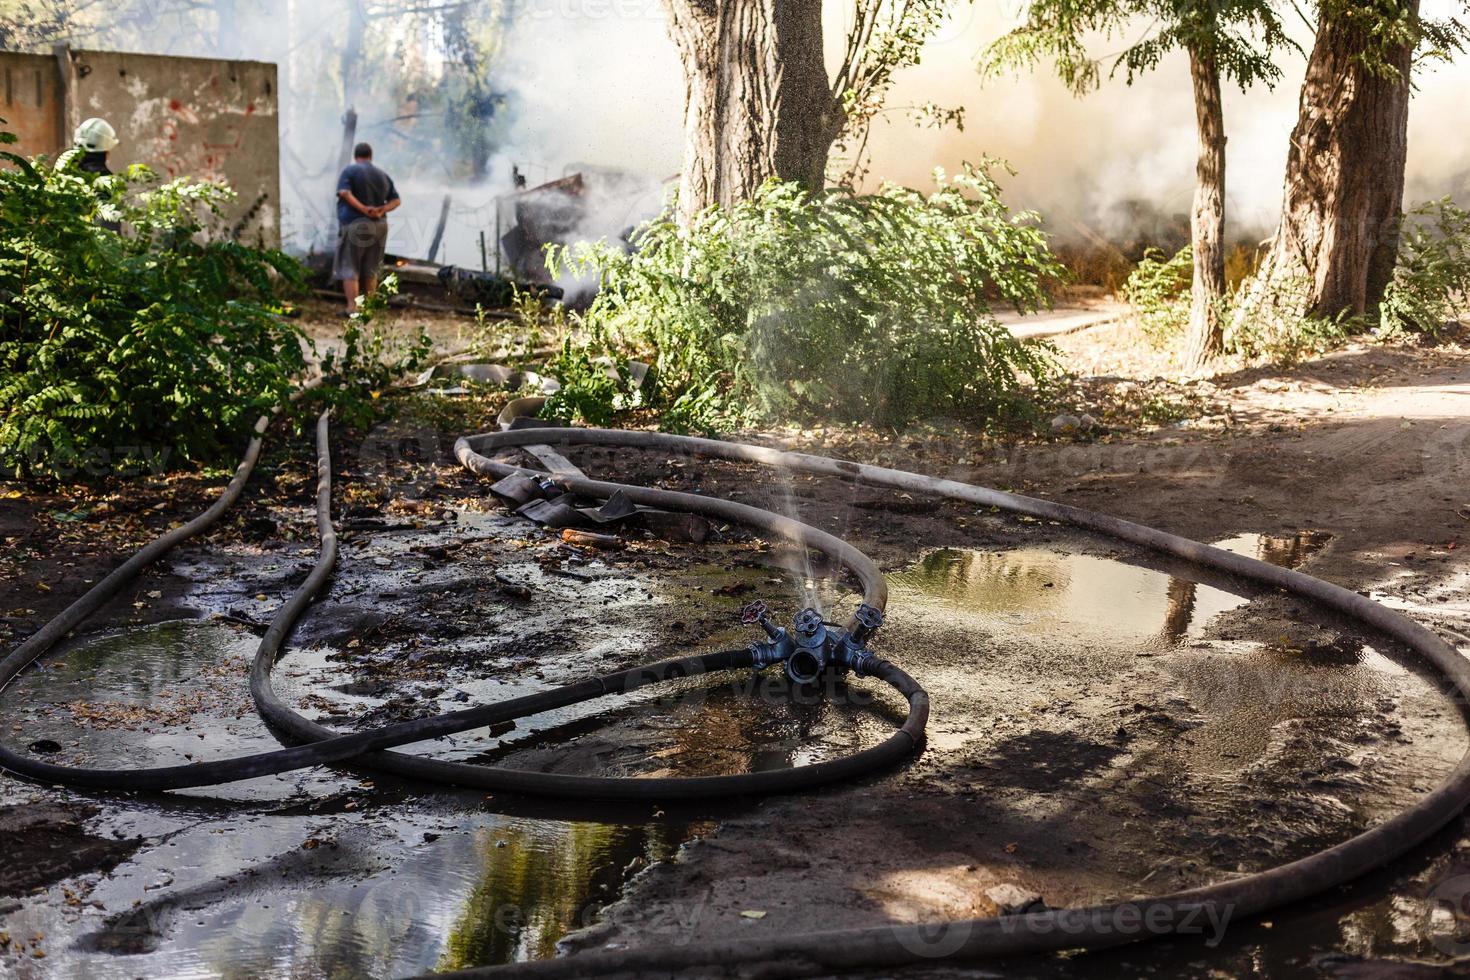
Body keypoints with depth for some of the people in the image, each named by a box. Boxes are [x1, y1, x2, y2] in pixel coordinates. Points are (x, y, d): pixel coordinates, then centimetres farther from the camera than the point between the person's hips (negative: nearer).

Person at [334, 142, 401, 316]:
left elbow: (344, 192, -19)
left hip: (355, 225, -5)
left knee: (349, 269, -1)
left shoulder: (350, 171, -4)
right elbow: (396, 200, 7)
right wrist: (382, 210, -8)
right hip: (378, 226, 5)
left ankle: (352, 308, -9)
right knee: (370, 270, 14)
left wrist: (363, 209, -19)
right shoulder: (383, 175, 11)